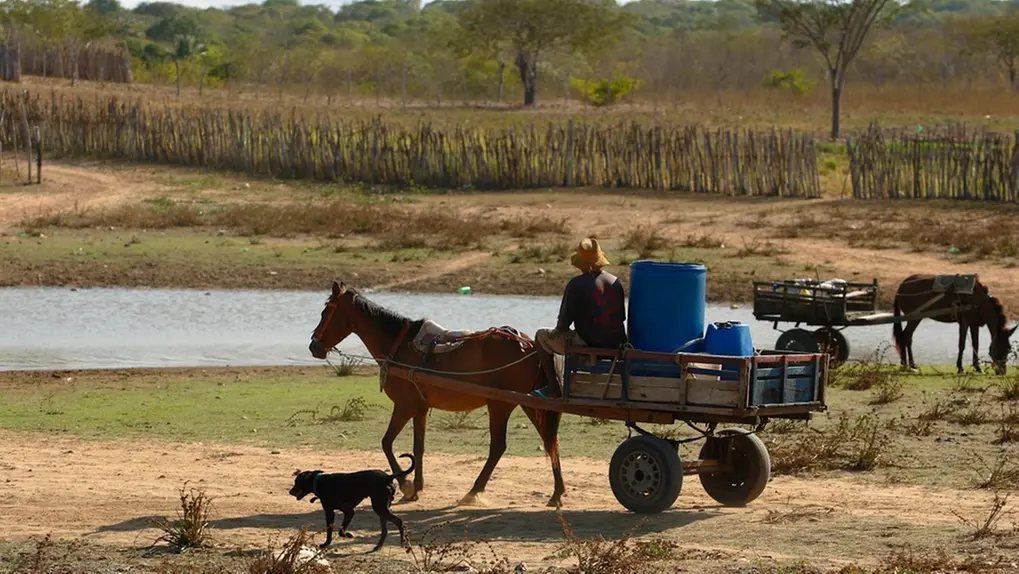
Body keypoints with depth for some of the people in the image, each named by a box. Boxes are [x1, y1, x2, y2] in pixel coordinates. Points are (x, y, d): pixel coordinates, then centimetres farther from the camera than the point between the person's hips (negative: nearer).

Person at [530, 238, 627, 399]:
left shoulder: (577, 284, -12)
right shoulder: (615, 282, 7)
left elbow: (563, 323, -10)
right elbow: (621, 318, 13)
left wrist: (558, 330, 13)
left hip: (588, 346, -7)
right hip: (616, 347, 7)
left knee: (541, 336, 14)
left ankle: (553, 388, 12)